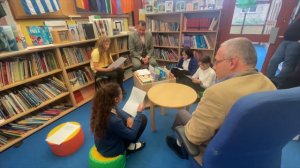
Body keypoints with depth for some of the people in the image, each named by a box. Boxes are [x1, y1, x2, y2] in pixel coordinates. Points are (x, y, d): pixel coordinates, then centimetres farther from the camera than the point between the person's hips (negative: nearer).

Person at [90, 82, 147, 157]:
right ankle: (128, 147, 12)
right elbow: (132, 135, -23)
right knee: (143, 119, -4)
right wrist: (139, 112, -18)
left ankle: (128, 145, 21)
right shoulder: (114, 121, -40)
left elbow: (117, 110, 3)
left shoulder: (101, 108, -19)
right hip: (111, 150, -6)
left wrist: (128, 118, -14)